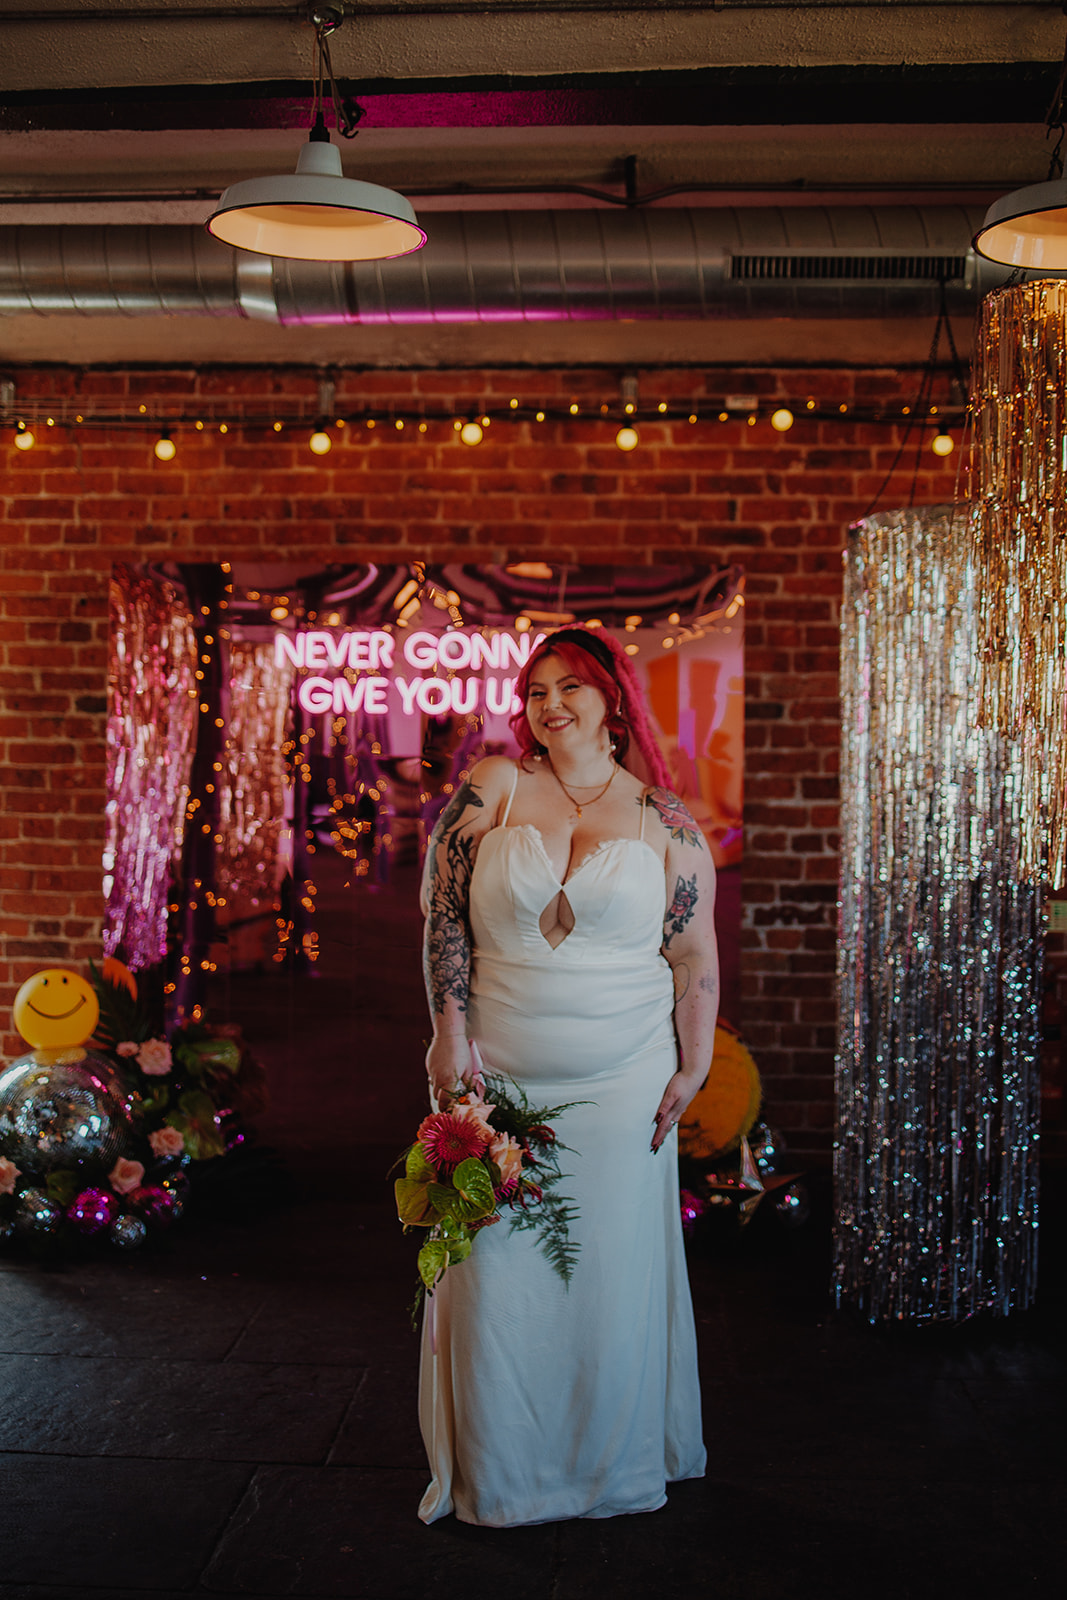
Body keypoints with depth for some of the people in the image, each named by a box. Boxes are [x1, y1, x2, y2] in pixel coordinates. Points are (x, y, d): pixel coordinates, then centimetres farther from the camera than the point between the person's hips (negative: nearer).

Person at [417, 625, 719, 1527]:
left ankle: (614, 1462, 28)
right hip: (499, 1072, 0)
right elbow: (444, 913, -2)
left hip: (622, 1081, 0)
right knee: (497, 1267, 5)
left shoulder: (664, 823, 1)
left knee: (614, 1265, 8)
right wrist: (452, 1034, -7)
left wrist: (695, 1066, 0)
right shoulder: (493, 789, 0)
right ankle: (501, 1473, 22)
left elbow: (696, 955, 4)